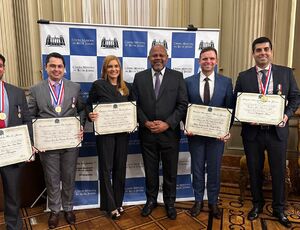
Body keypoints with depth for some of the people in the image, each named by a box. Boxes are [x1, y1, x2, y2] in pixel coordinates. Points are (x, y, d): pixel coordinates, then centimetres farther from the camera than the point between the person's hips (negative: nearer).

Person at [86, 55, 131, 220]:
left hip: (122, 132, 4)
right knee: (106, 168, 5)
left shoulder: (126, 87, 8)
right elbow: (88, 104, 0)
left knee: (120, 167, 12)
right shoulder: (98, 85, -3)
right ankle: (109, 206, 19)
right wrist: (90, 114, -19)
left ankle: (118, 202, 29)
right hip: (104, 132, -4)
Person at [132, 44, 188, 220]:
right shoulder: (139, 77, 5)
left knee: (170, 171, 12)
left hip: (170, 132, -1)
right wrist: (145, 122, -11)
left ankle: (169, 202, 33)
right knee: (150, 170, 15)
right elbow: (136, 104, 2)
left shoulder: (177, 76, 0)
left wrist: (167, 123, -13)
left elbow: (183, 104, -4)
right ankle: (151, 200, 36)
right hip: (147, 133, 1)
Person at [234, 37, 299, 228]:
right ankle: (257, 204, 35)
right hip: (252, 131, 0)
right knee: (255, 171, 13)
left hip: (277, 131, 0)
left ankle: (279, 209, 32)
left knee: (279, 171, 11)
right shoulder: (244, 76, 1)